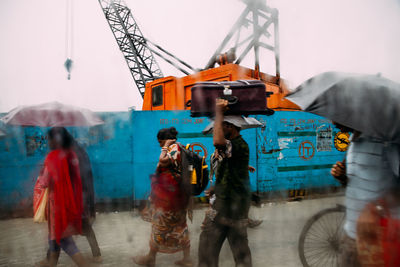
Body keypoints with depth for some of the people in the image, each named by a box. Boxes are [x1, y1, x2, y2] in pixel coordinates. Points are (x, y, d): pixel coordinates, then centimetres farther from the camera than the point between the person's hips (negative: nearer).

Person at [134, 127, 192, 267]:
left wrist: (165, 146, -20)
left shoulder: (174, 148, -15)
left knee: (160, 225, 4)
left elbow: (163, 161, -32)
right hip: (179, 195, 10)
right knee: (180, 225, 13)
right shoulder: (179, 148, 14)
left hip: (168, 195, -10)